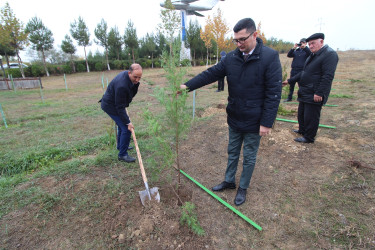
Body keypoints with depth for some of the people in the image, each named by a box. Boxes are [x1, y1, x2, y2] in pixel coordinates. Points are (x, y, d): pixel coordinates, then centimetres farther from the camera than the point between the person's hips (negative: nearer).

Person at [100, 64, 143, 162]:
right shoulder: (121, 86, -35)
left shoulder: (131, 78, -7)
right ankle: (122, 154, 1)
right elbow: (120, 107, -30)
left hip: (113, 103, 10)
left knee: (122, 126, 23)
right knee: (126, 129, -12)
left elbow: (132, 94, 4)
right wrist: (128, 122, -27)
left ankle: (120, 146, 43)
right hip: (111, 106, -10)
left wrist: (136, 84, -14)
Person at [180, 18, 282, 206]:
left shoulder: (270, 57, -14)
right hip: (234, 119, 5)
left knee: (249, 157, 13)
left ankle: (243, 188, 35)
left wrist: (267, 123, -19)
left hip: (253, 122, -4)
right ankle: (229, 181, 42)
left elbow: (273, 93, -17)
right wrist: (188, 85, -10)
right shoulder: (231, 57, 0)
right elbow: (211, 74, 0)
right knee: (232, 152, 20)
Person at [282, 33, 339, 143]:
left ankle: (309, 137, 13)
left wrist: (319, 93, -24)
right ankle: (302, 130, 38)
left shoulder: (330, 54, -13)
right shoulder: (313, 55, 17)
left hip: (314, 95, -9)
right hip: (304, 93, 9)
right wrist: (290, 81, 19)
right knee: (301, 113, 20)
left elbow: (328, 76, -21)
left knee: (310, 117, -1)